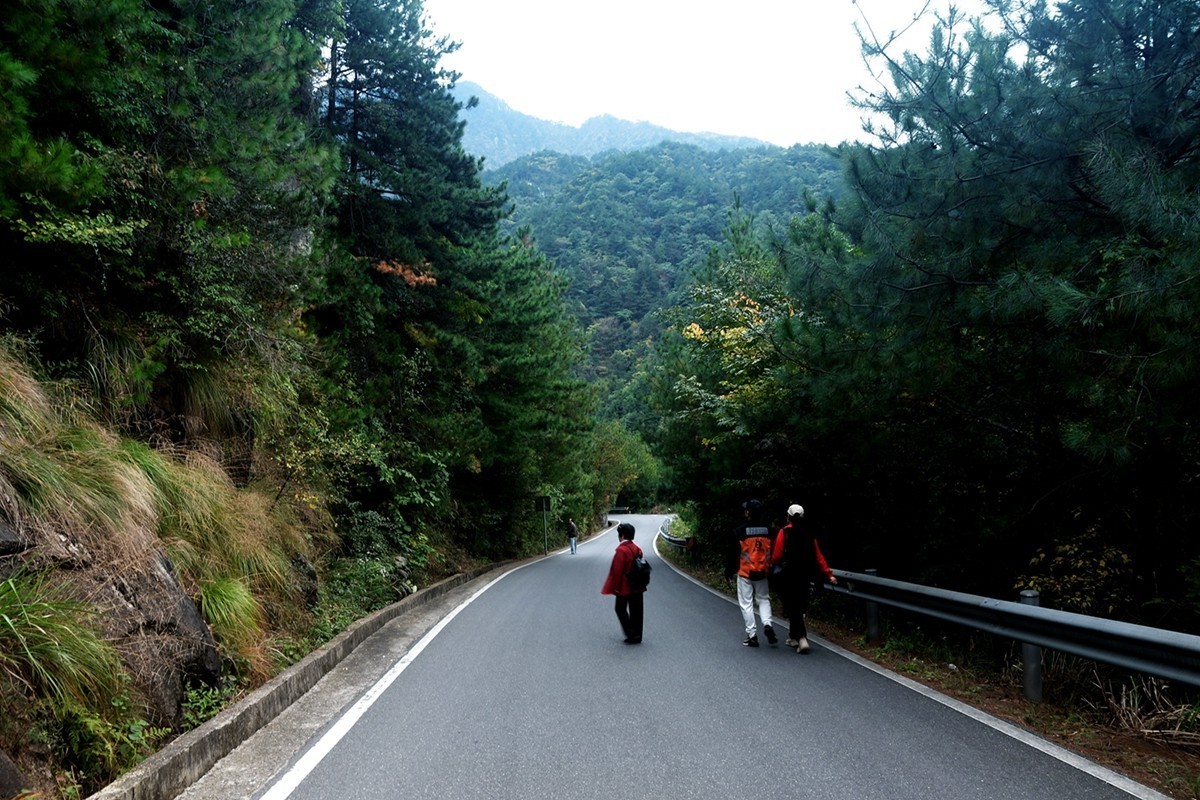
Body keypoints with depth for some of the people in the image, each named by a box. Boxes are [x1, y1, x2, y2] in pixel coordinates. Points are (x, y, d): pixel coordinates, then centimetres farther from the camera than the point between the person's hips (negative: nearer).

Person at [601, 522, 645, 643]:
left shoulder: (621, 550, -18)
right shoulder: (637, 549, 5)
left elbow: (617, 570, -18)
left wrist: (615, 587, -10)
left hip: (624, 587, -7)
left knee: (621, 609, 9)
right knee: (636, 611, 11)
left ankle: (631, 634, 1)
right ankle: (637, 636, 16)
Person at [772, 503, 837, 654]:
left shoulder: (784, 532, -8)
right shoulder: (809, 534, 5)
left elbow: (777, 556, -12)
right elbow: (818, 557, 1)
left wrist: (773, 567, 8)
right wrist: (828, 574, 4)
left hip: (788, 578, -5)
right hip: (805, 578, 5)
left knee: (792, 609, -2)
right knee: (799, 607, 18)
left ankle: (802, 639, -16)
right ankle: (793, 637, 28)